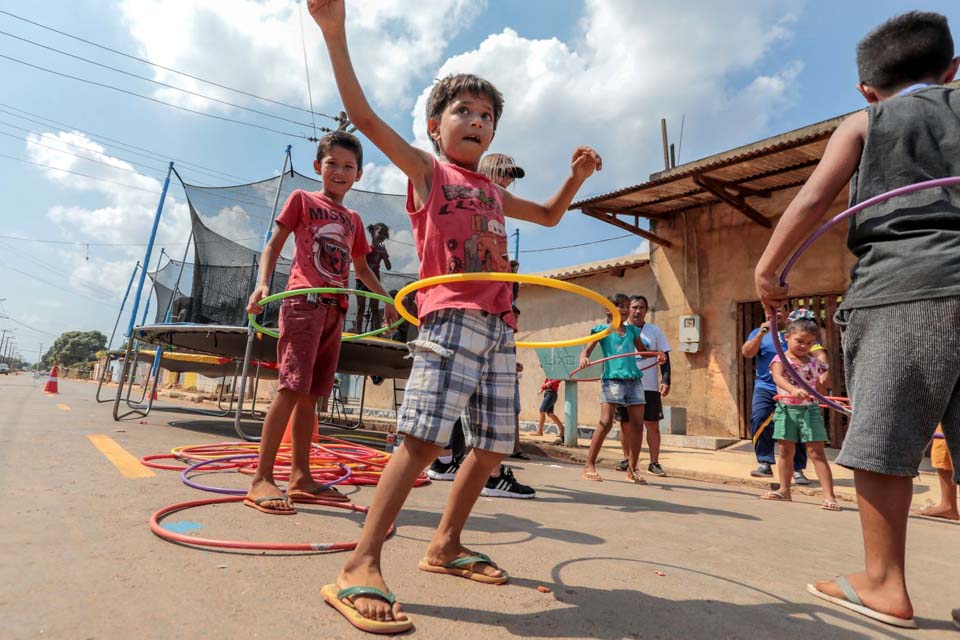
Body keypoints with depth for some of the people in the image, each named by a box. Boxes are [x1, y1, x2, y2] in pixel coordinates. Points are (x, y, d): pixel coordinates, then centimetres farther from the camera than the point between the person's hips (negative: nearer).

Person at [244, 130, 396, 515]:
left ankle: (300, 477, 11)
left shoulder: (353, 220, 22)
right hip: (303, 301, -5)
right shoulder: (302, 200, 9)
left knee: (311, 393, 5)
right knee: (291, 387, -14)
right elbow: (274, 244, 2)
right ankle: (261, 480, -9)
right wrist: (263, 283, -14)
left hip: (335, 309, 5)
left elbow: (361, 269, 29)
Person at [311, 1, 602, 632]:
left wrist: (578, 175, 26)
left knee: (493, 446, 7)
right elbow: (364, 116, 1)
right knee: (424, 437, -17)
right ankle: (361, 567, -7)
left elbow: (549, 215, 39)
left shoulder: (495, 192, 26)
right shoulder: (427, 170, 11)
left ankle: (446, 544, 23)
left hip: (500, 328, 7)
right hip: (451, 316, -7)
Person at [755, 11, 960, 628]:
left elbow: (813, 199, 0)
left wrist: (768, 267, 3)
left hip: (899, 290, -4)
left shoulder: (863, 122, 14)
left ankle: (885, 584, 5)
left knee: (883, 438, -2)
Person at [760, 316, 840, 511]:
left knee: (816, 452, -4)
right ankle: (784, 490, 24)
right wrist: (793, 390, -43)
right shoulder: (780, 360, -5)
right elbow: (778, 377, -27)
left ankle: (829, 495, -1)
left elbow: (820, 389, 17)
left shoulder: (815, 363, 5)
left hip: (811, 410, 1)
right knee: (785, 451, 10)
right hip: (786, 409, 0)